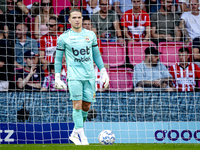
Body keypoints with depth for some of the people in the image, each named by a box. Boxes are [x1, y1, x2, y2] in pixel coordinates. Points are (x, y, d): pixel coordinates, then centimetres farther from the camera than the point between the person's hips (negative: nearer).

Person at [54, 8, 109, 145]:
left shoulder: (90, 35, 11)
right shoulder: (64, 38, 2)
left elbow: (96, 55, 18)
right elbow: (58, 58, 7)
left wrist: (104, 72, 11)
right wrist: (57, 78, 2)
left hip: (90, 75, 3)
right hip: (74, 76, -3)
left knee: (86, 106, 3)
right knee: (77, 104, -12)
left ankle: (74, 134, 19)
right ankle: (82, 137, -10)